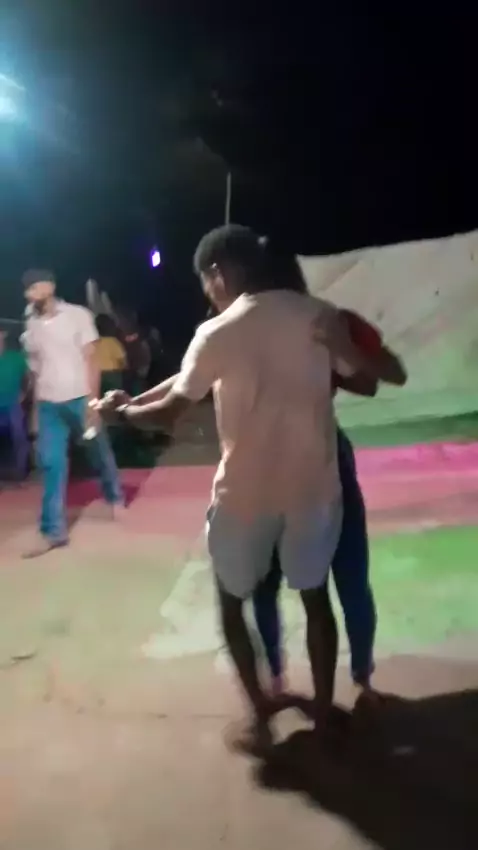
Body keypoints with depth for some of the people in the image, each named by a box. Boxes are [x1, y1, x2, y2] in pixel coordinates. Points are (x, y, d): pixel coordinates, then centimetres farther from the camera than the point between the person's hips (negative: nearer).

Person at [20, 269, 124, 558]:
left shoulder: (77, 315, -5)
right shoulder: (30, 325, 6)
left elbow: (91, 360, -7)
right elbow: (34, 367, 11)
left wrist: (92, 400, -13)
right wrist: (36, 403, 10)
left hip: (79, 399, -3)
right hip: (48, 404, 3)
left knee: (100, 451, 12)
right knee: (51, 464, -1)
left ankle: (115, 497, 38)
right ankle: (53, 531, 3)